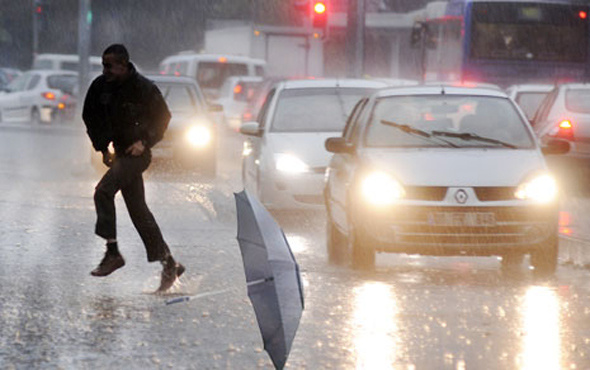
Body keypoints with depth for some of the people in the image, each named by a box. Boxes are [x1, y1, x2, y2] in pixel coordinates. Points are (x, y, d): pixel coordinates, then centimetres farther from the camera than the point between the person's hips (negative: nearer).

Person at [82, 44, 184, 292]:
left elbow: (163, 117, -3)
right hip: (120, 152, 7)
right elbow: (91, 118, 14)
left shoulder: (144, 88, -14)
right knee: (138, 210, 8)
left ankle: (113, 252, -18)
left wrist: (144, 142, -14)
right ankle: (169, 265, 16)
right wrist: (103, 148, 5)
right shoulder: (100, 87, 0)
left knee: (103, 191, -23)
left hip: (137, 152, -7)